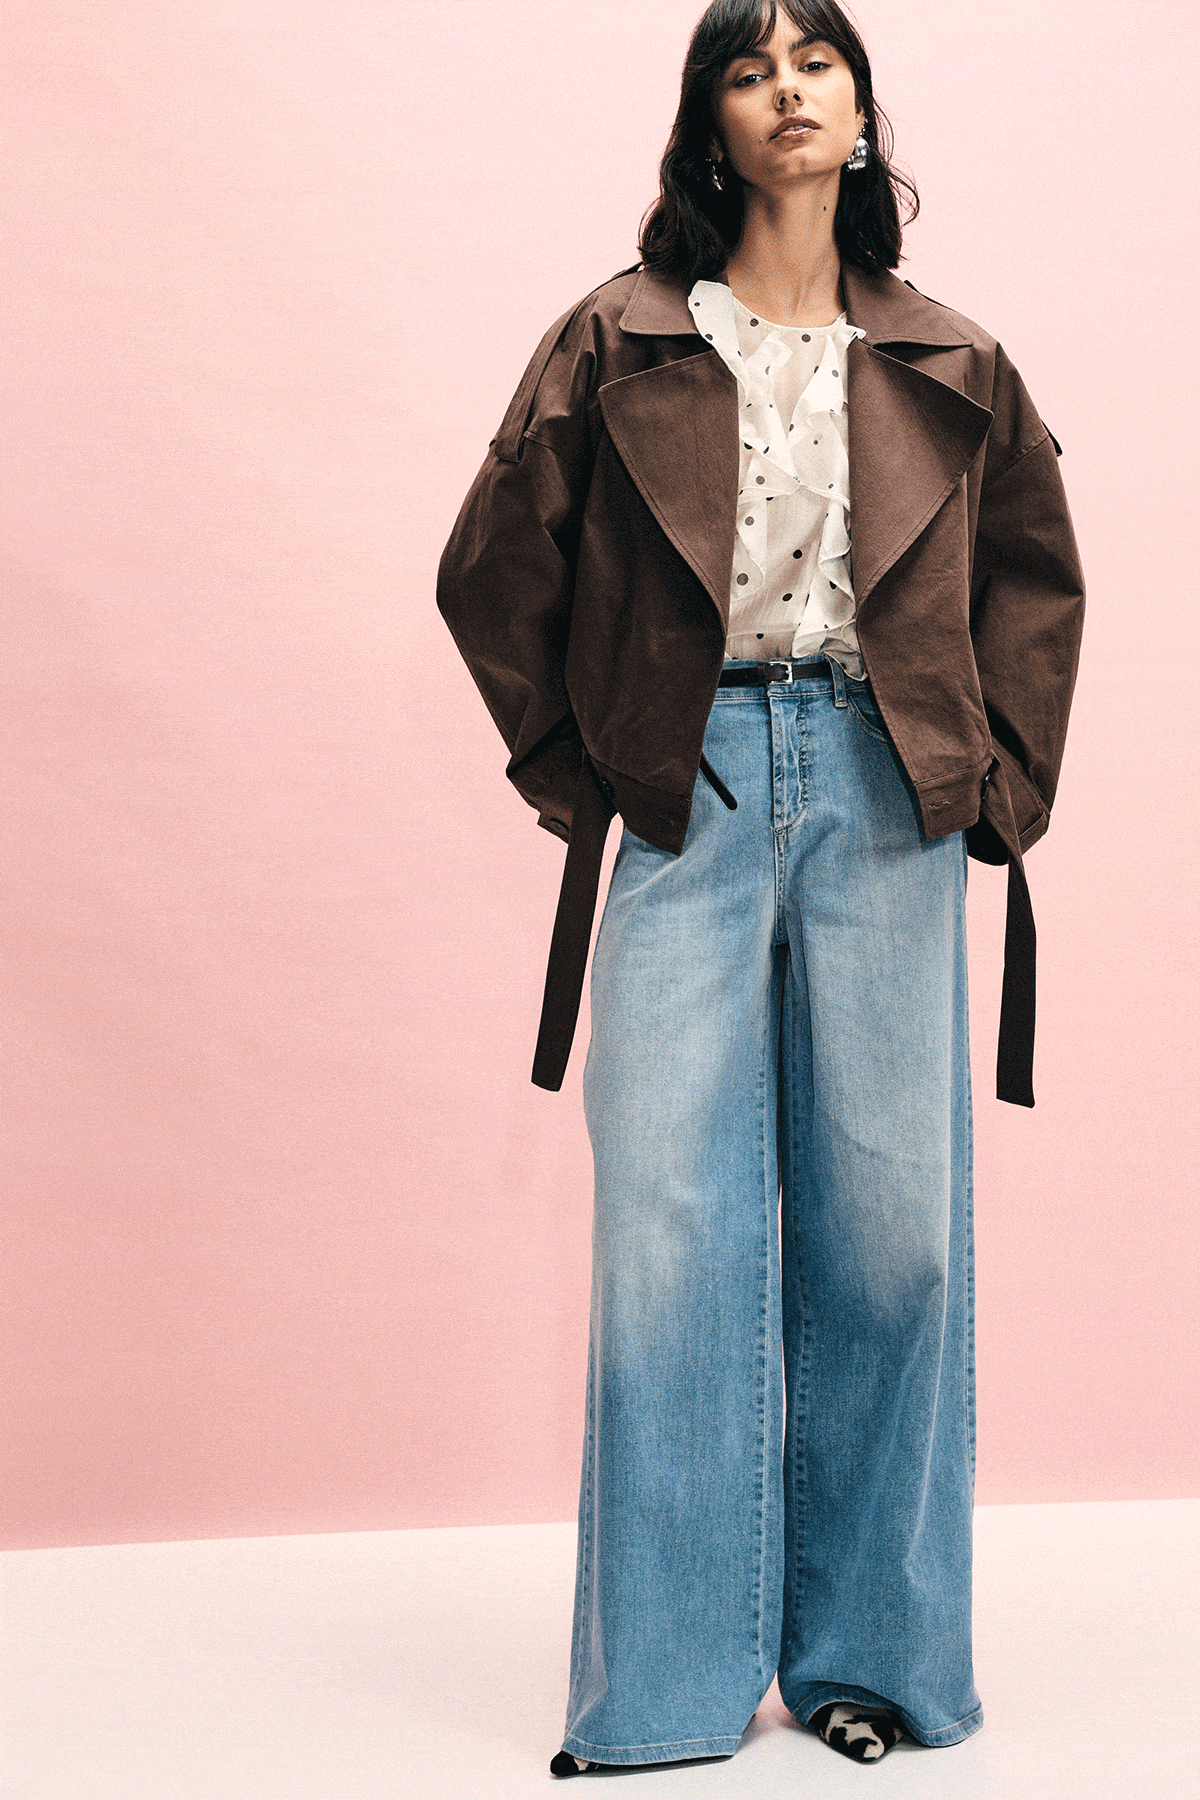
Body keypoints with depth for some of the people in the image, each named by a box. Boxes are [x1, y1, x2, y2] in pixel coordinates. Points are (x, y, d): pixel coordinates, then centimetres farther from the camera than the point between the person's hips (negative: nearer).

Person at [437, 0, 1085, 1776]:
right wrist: (567, 763, 3)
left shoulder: (949, 363, 12)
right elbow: (491, 568, 9)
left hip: (885, 802, 2)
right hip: (687, 795, -1)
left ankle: (868, 1648, 17)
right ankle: (671, 1682, 7)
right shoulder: (618, 340, 7)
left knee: (888, 1220, 2)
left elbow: (1038, 580, 21)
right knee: (673, 1225, -4)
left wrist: (1007, 775, 10)